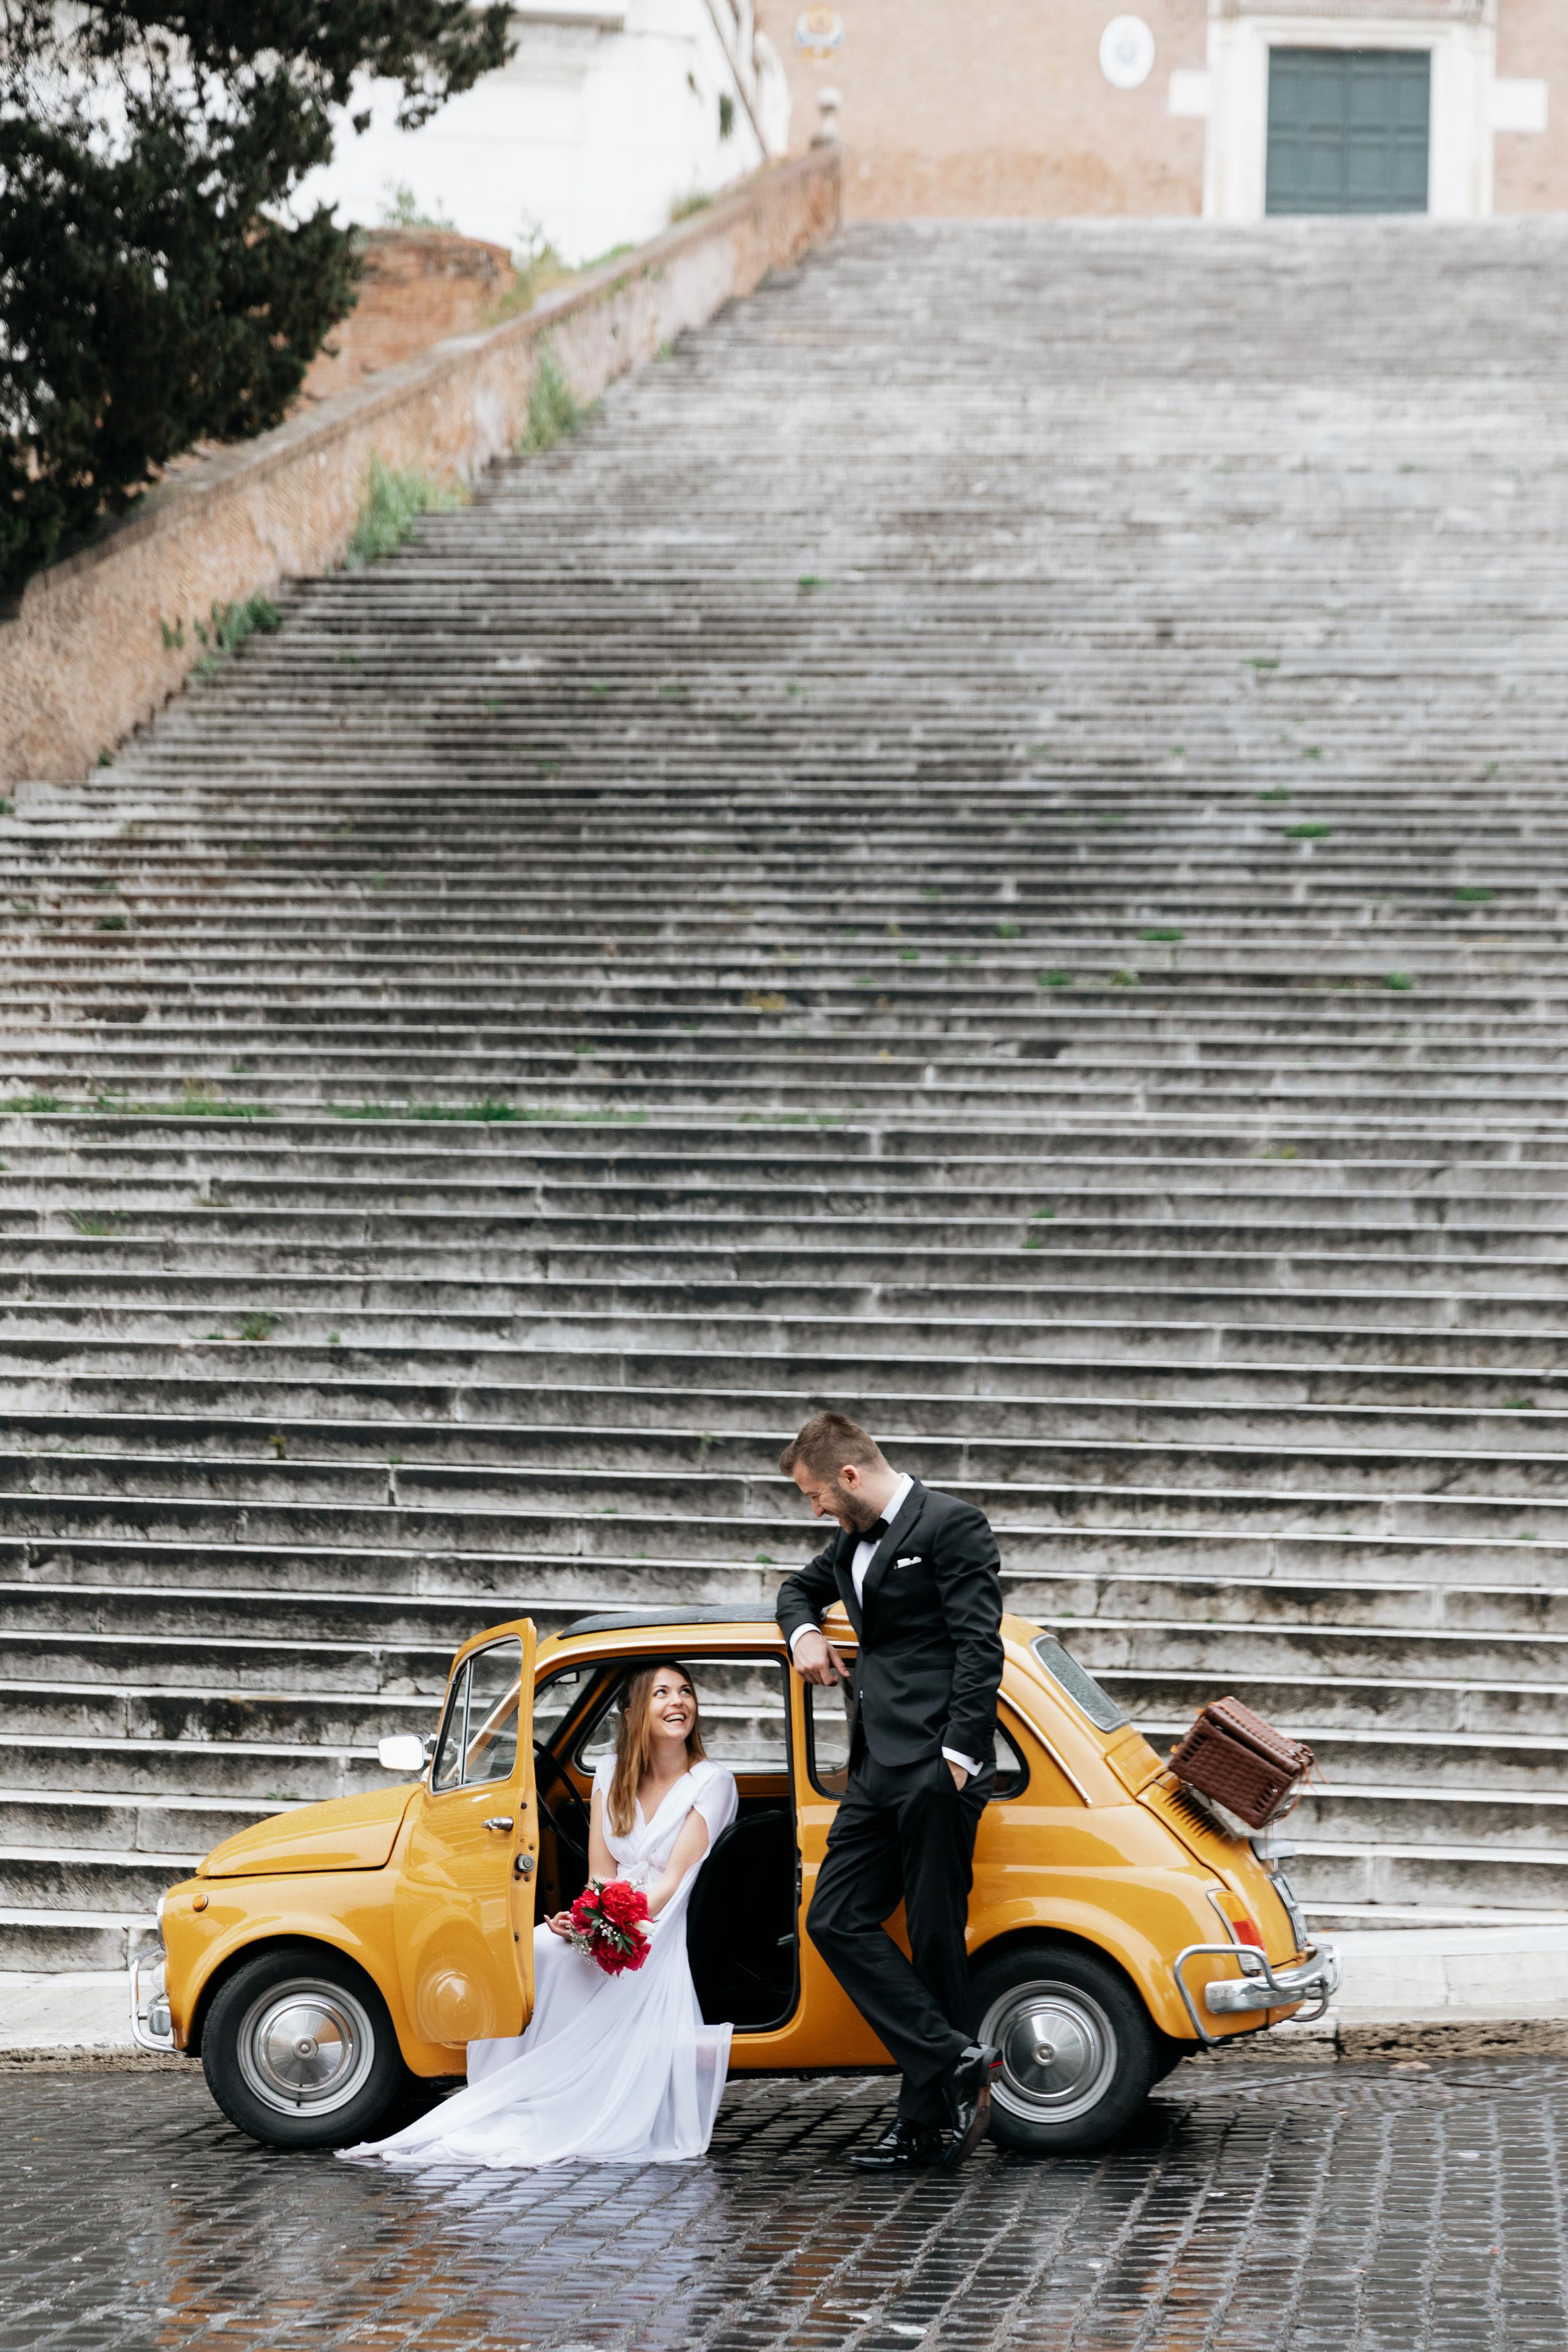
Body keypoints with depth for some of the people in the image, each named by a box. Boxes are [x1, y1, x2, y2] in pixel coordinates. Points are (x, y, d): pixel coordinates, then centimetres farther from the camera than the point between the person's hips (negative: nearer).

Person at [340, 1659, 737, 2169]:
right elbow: (600, 1875, 7)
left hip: (664, 1932, -5)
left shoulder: (711, 1783, -3)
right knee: (530, 1953, -26)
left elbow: (674, 1880, -13)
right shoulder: (611, 1774, 11)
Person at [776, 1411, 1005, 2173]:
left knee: (936, 1938, -5)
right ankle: (957, 2062, -4)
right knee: (836, 1919, -1)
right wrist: (803, 1632, 15)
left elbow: (979, 1645, -13)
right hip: (877, 1768, 9)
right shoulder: (855, 1540, 19)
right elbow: (800, 1587, 39)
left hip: (935, 1767, -9)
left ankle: (928, 2121, -1)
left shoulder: (951, 1525, -6)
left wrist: (959, 1754, -20)